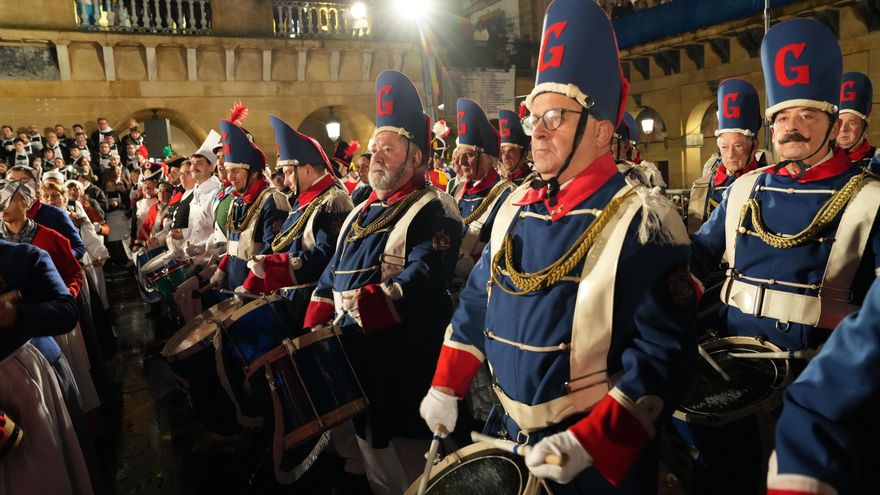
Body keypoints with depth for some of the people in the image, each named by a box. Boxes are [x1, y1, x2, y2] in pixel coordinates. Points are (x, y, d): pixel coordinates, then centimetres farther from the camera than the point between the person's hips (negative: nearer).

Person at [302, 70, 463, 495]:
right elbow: (332, 275, 17)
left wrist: (363, 302, -36)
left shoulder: (433, 211, -11)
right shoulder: (362, 211, 15)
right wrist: (314, 328, 9)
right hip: (356, 355, 8)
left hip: (405, 363, -8)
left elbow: (421, 281, -25)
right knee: (372, 453, 22)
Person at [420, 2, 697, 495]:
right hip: (508, 433, 6)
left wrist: (588, 443, -26)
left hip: (600, 455, -6)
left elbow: (665, 353, -20)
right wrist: (446, 388, 9)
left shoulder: (643, 220, -16)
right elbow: (480, 301, 11)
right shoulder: (516, 206, 3)